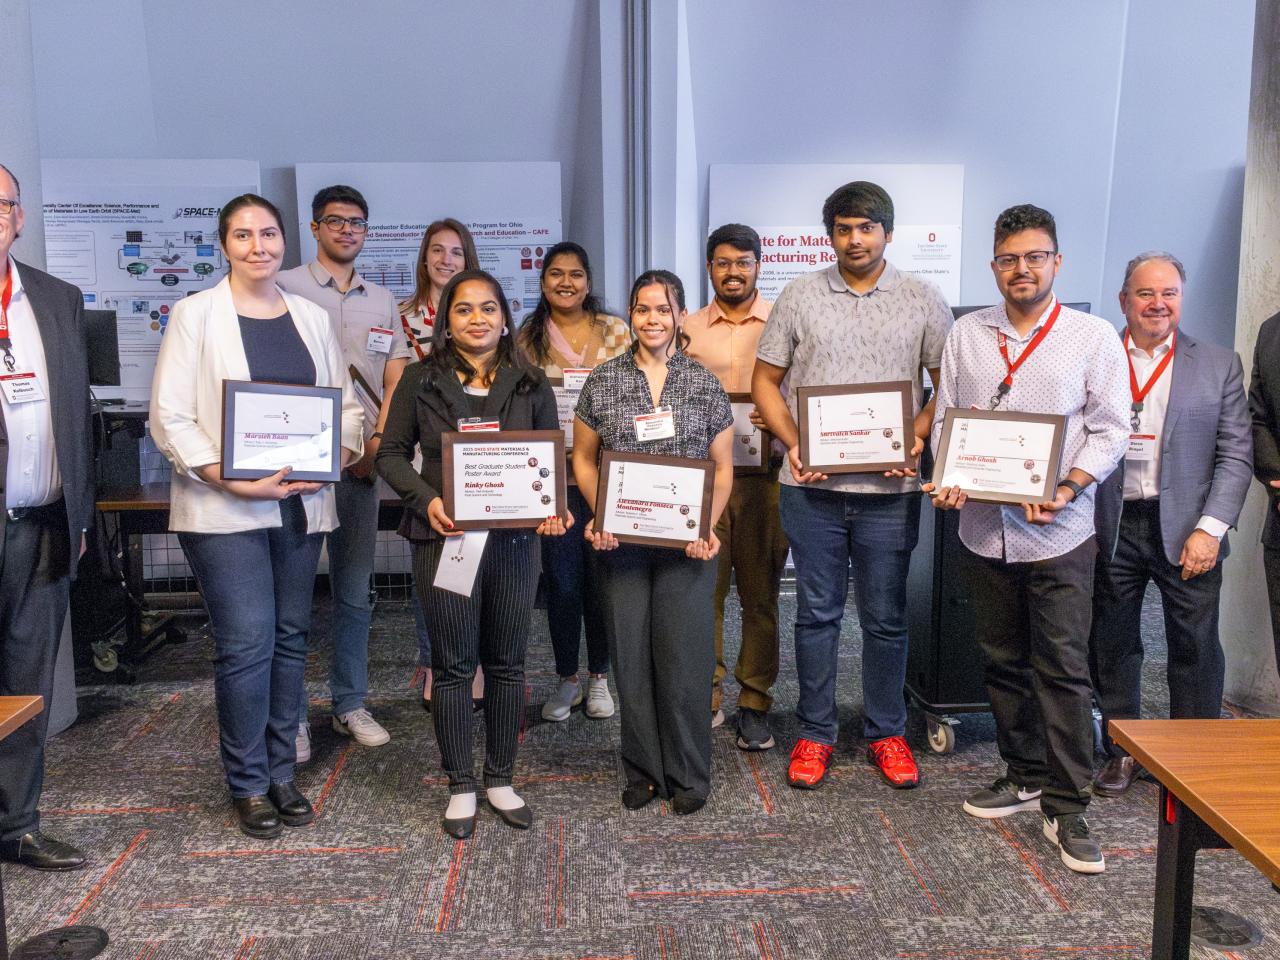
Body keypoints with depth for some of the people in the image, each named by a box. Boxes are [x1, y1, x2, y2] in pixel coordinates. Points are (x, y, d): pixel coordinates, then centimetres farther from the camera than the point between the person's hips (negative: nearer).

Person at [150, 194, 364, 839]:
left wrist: (339, 454, -9)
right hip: (223, 509, -4)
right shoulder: (195, 314, -1)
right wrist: (232, 482, -18)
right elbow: (169, 416, -8)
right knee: (246, 644, -6)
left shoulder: (313, 318, 11)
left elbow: (347, 404, 12)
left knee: (289, 639, 10)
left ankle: (281, 772, 24)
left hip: (302, 503, 4)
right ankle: (249, 785, 12)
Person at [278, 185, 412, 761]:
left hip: (361, 462, 4)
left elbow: (395, 381, 12)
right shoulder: (286, 288, 1)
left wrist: (376, 444, -4)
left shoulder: (382, 302, 15)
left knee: (354, 591, 10)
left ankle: (350, 703, 22)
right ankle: (292, 714, 9)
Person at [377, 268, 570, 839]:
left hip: (514, 538, 2)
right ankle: (460, 786, 20)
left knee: (507, 662, 9)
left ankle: (500, 779, 25)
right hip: (445, 537, -2)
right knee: (452, 663, 5)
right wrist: (426, 499, -14)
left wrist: (552, 510, -10)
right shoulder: (421, 380, 3)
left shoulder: (530, 384, 7)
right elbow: (391, 453, 4)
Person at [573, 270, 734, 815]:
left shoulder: (705, 384, 3)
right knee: (630, 654, 7)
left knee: (684, 655, 2)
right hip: (621, 542, 1)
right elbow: (583, 459, 9)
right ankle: (643, 771, 23)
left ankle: (688, 776, 19)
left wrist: (708, 527, -9)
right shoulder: (603, 381, 4)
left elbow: (723, 467, 5)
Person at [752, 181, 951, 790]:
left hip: (889, 488, 0)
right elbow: (765, 381, 7)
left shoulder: (923, 301, 5)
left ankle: (886, 733, 26)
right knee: (817, 612, 9)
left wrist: (918, 437, -10)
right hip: (812, 487, 0)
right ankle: (814, 733, 23)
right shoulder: (800, 297, 6)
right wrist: (792, 443, -7)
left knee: (886, 617, 9)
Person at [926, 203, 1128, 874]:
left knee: (1062, 668, -2)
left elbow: (1110, 430, -2)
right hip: (983, 527, 4)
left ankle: (1066, 808, 8)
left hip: (1058, 533, -3)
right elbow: (945, 418, 11)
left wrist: (1068, 489, -16)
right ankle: (1025, 775, 29)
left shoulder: (1093, 336, 0)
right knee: (1004, 661, 13)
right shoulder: (966, 334, 9)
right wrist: (948, 481, -5)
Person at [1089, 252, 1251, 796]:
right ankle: (1121, 750, 27)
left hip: (1185, 528, 0)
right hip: (1111, 526, 0)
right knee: (1111, 645, 10)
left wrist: (1210, 528, -8)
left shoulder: (1218, 365, 6)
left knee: (1195, 648, 5)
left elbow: (1236, 455, 1)